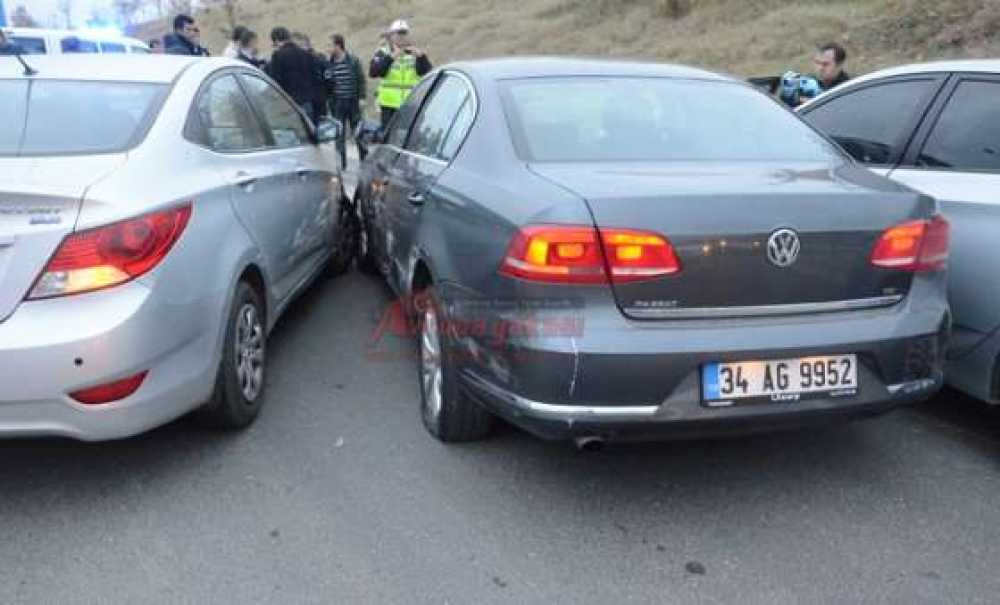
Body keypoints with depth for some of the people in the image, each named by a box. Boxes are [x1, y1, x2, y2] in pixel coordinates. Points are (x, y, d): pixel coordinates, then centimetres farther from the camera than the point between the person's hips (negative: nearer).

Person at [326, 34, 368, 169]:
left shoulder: (353, 60, -1)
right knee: (339, 134, 5)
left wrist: (362, 97, -5)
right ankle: (341, 162, 12)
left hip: (353, 102, -2)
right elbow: (325, 83, 7)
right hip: (336, 104, 2)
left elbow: (361, 80, 0)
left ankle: (365, 158, 20)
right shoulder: (329, 63, 3)